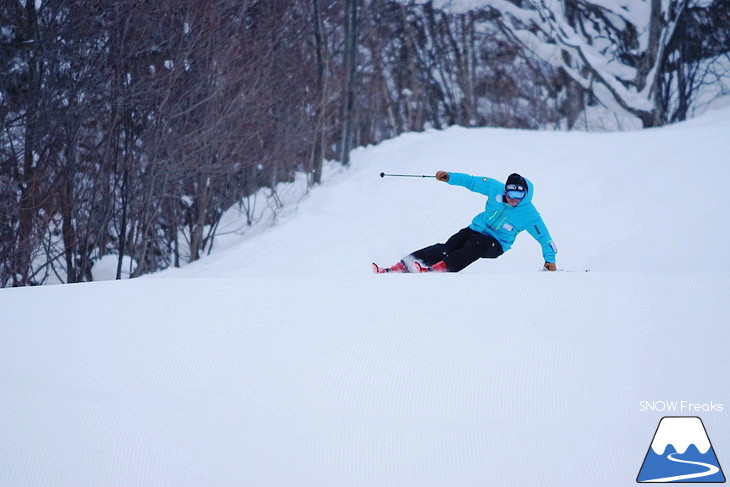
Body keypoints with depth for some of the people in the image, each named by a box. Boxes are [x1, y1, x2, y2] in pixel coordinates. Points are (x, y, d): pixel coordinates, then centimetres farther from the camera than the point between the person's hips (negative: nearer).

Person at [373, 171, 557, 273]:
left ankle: (437, 268, -52)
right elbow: (471, 181, 3)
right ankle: (401, 267, -32)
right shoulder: (495, 188, -7)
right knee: (446, 248, -22)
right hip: (476, 229, 3)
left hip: (495, 245, -3)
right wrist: (449, 177, -6)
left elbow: (543, 237, -8)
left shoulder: (529, 215, -15)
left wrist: (550, 260, -13)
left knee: (475, 246, -38)